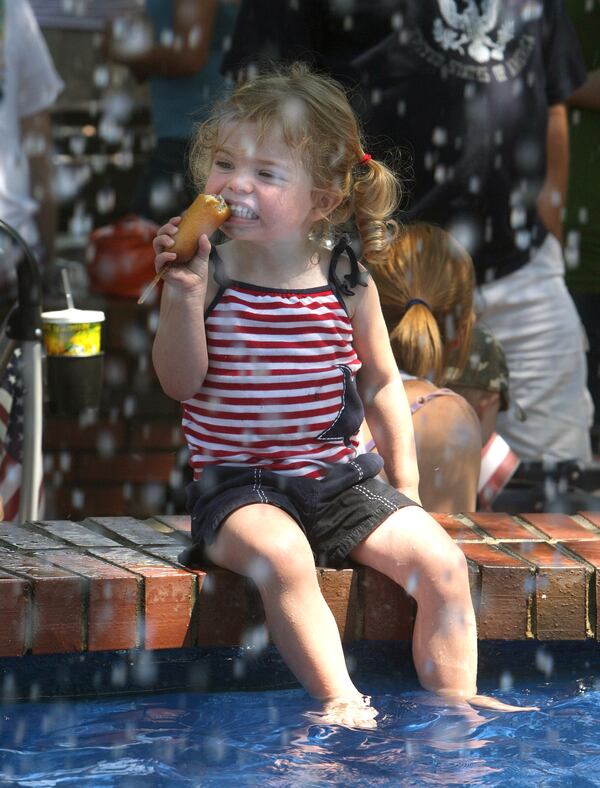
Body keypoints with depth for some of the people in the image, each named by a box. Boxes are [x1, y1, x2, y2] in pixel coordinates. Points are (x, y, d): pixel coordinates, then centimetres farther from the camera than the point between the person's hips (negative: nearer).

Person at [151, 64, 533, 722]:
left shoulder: (346, 284, 2)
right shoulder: (211, 272, -5)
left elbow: (381, 383, 14)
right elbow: (181, 381, -12)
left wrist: (406, 483, 9)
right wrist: (182, 295, -25)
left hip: (339, 479, 3)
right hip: (239, 486, -3)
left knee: (442, 564, -13)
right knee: (283, 556, -35)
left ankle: (456, 705, -3)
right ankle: (341, 704, -34)